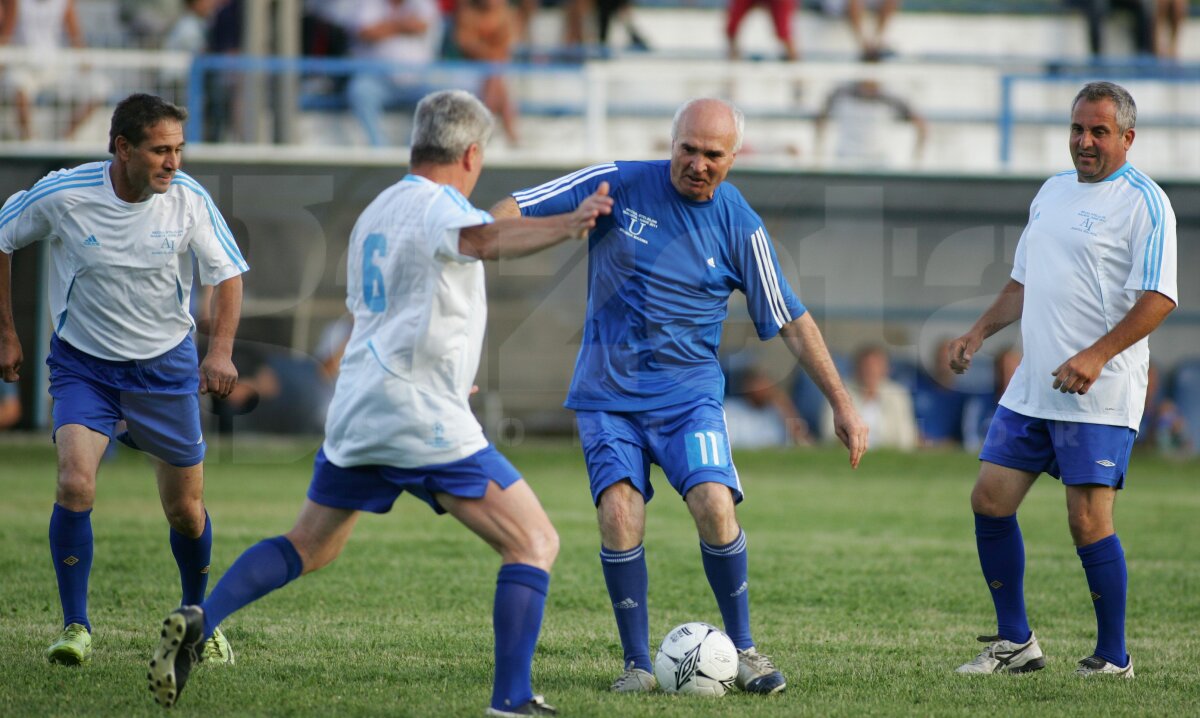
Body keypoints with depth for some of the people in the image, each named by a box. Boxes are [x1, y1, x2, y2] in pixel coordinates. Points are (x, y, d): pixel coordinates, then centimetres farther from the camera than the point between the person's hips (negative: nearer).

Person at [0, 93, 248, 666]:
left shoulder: (188, 199, -14)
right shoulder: (62, 195, -18)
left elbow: (227, 274, -3)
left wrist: (220, 351, -18)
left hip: (165, 364, 1)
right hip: (83, 365, -1)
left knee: (185, 509, 7)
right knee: (75, 485, -21)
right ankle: (75, 627, -8)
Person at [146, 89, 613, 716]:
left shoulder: (376, 210, 19)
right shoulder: (437, 204, -8)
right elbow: (483, 240, -32)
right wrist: (569, 224, -46)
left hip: (356, 409, 8)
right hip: (425, 421, -8)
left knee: (308, 547, 22)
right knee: (533, 542, -2)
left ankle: (197, 623, 2)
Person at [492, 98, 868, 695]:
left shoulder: (739, 227, -2)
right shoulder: (618, 185, -6)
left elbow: (791, 322, 5)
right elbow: (514, 211, -4)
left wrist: (842, 404, 3)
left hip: (689, 392, 0)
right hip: (608, 393, 0)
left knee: (714, 505, -20)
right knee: (620, 515, -18)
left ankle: (742, 651, -1)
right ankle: (637, 664, -3)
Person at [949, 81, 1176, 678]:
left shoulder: (1143, 202, -9)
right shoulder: (1053, 191, 16)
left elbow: (1158, 298, -17)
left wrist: (1097, 355, -26)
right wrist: (981, 331, 13)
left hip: (1100, 396, -8)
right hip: (1032, 385, 8)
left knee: (1088, 521, -10)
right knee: (990, 499, 4)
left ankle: (1113, 657, 3)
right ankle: (1015, 642, 16)